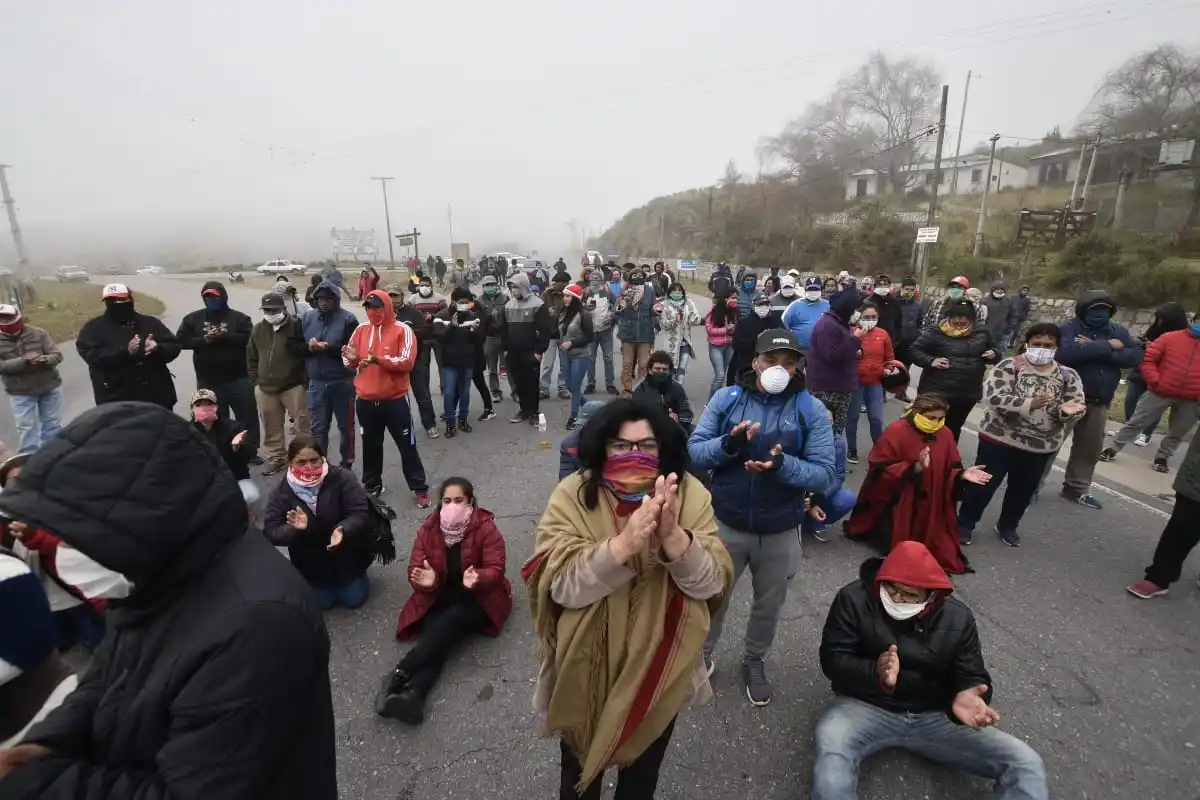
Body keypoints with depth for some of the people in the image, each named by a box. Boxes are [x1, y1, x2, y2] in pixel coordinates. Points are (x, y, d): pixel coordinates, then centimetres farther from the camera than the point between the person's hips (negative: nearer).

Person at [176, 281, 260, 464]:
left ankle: (250, 452, 15)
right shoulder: (193, 319, 7)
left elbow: (248, 338, -13)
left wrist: (224, 336, -24)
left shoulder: (238, 317, 1)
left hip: (238, 377, -2)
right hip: (208, 380, 2)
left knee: (248, 415, 3)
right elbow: (181, 340, 0)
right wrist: (204, 340, -15)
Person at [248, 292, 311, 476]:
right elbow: (251, 357, 16)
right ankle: (276, 458, 26)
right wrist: (255, 380, 9)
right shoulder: (257, 329, 10)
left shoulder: (295, 326, -6)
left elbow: (307, 351, -6)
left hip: (293, 385, -5)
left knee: (302, 424, -1)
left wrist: (304, 378, -10)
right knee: (271, 427, 13)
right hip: (265, 387, 5)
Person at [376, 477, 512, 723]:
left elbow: (496, 569, -16)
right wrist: (425, 580, -29)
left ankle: (398, 675, -33)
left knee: (450, 621, -31)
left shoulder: (486, 529, -13)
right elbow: (415, 568, -5)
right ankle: (414, 694, -44)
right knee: (435, 631, -27)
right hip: (439, 596, 3)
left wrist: (477, 579, -38)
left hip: (478, 597, -2)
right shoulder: (428, 529, -3)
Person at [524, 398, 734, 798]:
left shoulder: (689, 496, -13)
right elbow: (563, 586, -25)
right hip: (586, 670, -1)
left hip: (661, 672, 1)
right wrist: (625, 544, -39)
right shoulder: (572, 496, -18)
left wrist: (673, 536, -36)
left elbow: (713, 583, -17)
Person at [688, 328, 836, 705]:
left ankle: (754, 662, 51)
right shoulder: (726, 398, -8)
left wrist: (782, 464, -31)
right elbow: (693, 451, -10)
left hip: (780, 533, 1)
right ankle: (701, 655, 48)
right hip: (725, 525, 0)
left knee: (768, 606, 23)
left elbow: (824, 475, -14)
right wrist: (729, 443, -28)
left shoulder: (812, 410, -10)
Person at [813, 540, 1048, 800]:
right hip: (867, 707, -3)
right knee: (830, 748, -36)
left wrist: (967, 697, -27)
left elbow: (972, 676, -1)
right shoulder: (854, 599, -11)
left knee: (1026, 764, -11)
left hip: (935, 717, 4)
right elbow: (832, 659, -12)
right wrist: (876, 674, -33)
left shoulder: (957, 617, -2)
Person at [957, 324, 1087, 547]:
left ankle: (1008, 526, 36)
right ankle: (965, 524, 19)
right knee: (983, 484, 4)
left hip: (1041, 446, 4)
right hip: (1000, 438, -4)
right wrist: (1029, 404, -32)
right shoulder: (1009, 366, -8)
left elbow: (1076, 408, 1)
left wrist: (1067, 409, -23)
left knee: (1023, 489, 16)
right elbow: (995, 397, -20)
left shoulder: (1068, 376, 4)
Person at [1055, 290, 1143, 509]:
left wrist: (1093, 349, -19)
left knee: (1091, 447, 16)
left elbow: (1136, 356, -8)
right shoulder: (1069, 328, -9)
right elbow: (1065, 353, -28)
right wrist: (1106, 347, -20)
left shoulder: (1119, 331, 7)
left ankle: (1077, 488, 30)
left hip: (1098, 402, 6)